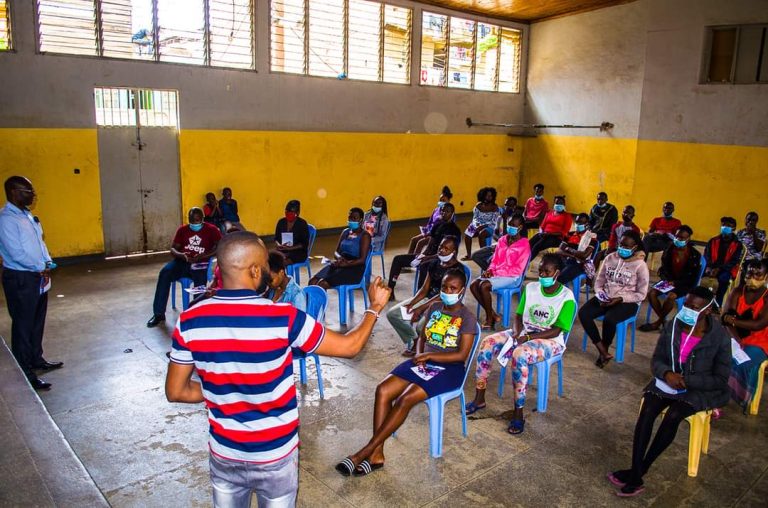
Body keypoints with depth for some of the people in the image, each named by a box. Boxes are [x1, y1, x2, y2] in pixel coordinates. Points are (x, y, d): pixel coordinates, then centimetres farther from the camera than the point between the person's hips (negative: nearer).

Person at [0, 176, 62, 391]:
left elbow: (39, 242, 15)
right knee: (23, 326, 0)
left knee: (37, 322, 19)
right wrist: (41, 267, -11)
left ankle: (37, 360, 35)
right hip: (20, 279, -9)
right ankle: (25, 374, 9)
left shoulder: (28, 215, 11)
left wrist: (48, 264, -1)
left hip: (38, 277, 9)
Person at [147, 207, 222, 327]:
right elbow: (173, 248, 9)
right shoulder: (182, 230, 13)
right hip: (183, 262, 3)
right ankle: (159, 314, -19)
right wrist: (181, 255, -15)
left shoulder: (211, 230, 2)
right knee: (164, 273, -25)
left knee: (200, 283, -35)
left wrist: (203, 256, -21)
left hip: (200, 264, -3)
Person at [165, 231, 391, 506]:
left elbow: (175, 392, -5)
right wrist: (375, 307, 3)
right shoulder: (283, 318, -24)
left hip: (224, 453, 3)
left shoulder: (190, 321, -15)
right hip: (276, 454, -2)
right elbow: (349, 346, -13)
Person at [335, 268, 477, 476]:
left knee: (405, 399, -27)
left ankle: (364, 453, -19)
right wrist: (420, 355, -2)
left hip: (449, 369, -6)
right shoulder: (434, 308, 10)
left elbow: (462, 354, -14)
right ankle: (377, 454, -16)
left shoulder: (467, 318, -9)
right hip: (424, 361, 6)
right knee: (383, 390, -19)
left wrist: (429, 355, -16)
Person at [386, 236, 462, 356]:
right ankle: (414, 341, 8)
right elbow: (424, 289, 7)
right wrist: (411, 303, -12)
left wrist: (420, 309, -25)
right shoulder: (434, 263, 8)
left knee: (421, 327, -34)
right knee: (392, 313, -5)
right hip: (427, 299, 7)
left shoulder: (458, 269, -14)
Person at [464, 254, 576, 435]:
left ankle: (518, 413, -26)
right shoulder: (530, 288, 4)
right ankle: (479, 398, -7)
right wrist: (516, 333, -13)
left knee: (520, 354, -37)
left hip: (550, 341, -5)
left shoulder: (567, 297, -11)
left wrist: (527, 337, -23)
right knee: (487, 343, -17)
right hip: (524, 333, 6)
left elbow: (556, 331, -15)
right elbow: (519, 315, 8)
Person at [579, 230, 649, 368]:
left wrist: (619, 299, -19)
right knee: (583, 313, -22)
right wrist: (600, 295, -11)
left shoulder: (640, 265, -8)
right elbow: (599, 281, 9)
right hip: (605, 298, 5)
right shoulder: (610, 258, 5)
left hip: (627, 301, -5)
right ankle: (604, 352, -14)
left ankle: (604, 351, -6)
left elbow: (641, 294, -7)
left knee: (609, 319, -34)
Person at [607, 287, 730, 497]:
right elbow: (656, 360, 3)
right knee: (646, 412, -26)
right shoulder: (674, 327, -4)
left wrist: (686, 381, -21)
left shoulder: (719, 337, -13)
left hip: (699, 389, -3)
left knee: (672, 416, -31)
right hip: (668, 381, 3)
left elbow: (720, 380, -9)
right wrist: (667, 373, -20)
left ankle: (638, 474, -17)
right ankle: (636, 475, -25)